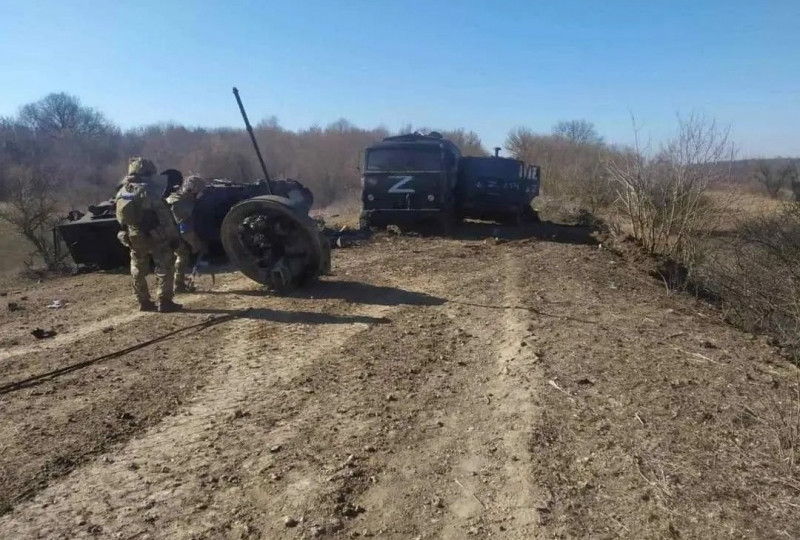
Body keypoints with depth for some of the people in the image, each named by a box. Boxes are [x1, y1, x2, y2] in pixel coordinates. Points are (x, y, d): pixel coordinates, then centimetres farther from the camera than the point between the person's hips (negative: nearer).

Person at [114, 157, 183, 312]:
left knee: (138, 271, 16)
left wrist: (129, 231, 20)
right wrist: (174, 235, -11)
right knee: (165, 267, 2)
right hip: (155, 236, -6)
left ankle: (144, 303, 22)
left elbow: (120, 217, 9)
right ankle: (164, 302, -1)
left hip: (133, 238, 6)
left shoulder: (122, 192, 4)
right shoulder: (150, 190, -16)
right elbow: (165, 217, -17)